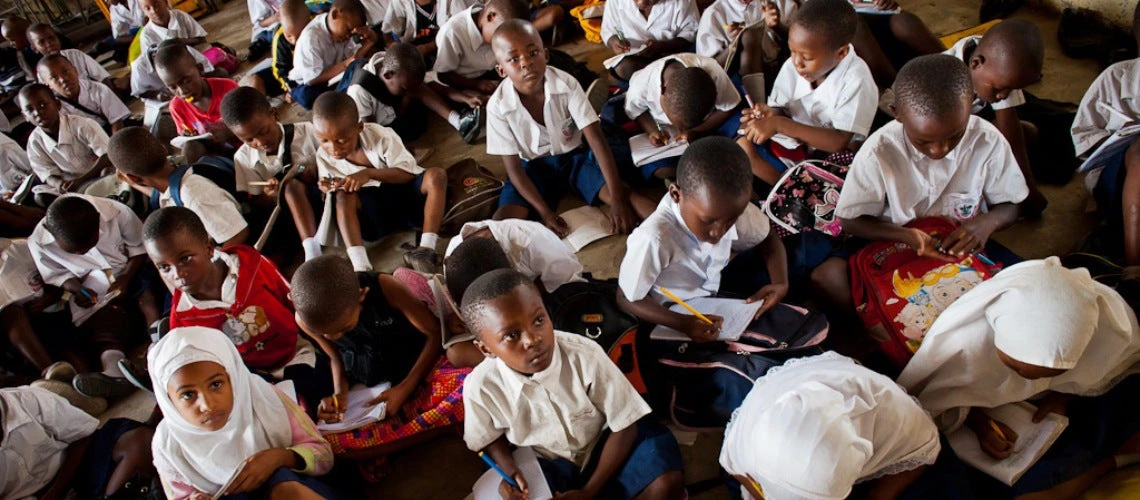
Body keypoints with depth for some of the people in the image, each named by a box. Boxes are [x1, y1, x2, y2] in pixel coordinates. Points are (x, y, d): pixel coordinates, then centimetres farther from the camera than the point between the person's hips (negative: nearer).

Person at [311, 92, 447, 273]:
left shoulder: (381, 136, -15)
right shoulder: (324, 157, -4)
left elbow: (408, 172, -15)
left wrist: (368, 173, -27)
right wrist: (330, 189, -19)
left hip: (407, 197, -1)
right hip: (375, 213, 2)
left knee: (436, 174, -30)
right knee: (344, 196, -28)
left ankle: (426, 250, -37)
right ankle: (361, 268, -41)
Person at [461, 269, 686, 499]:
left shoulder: (584, 355, -28)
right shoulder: (481, 385, -22)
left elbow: (625, 426, -16)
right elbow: (489, 437, 3)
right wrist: (509, 471, -18)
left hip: (600, 447, 1)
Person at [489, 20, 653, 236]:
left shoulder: (567, 84, -21)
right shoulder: (498, 106, -21)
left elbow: (596, 140, -22)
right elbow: (514, 169, -14)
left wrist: (617, 199, -28)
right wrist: (545, 213, -24)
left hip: (575, 156, 0)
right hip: (534, 167, 0)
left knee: (623, 195, -24)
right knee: (502, 221, -27)